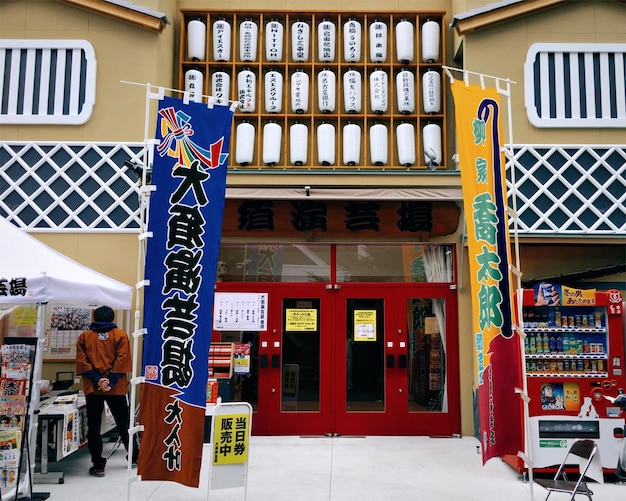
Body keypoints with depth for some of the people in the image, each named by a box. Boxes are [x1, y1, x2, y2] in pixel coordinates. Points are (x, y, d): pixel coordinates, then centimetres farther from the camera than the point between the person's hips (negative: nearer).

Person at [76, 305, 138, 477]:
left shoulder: (84, 336, 8)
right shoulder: (120, 335, 4)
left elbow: (81, 361, -3)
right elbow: (122, 359, -7)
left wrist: (97, 380, -10)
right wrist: (111, 380, -11)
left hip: (92, 387, 0)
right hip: (117, 387, 0)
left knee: (94, 426, 6)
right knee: (123, 424, 14)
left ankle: (98, 465, 5)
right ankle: (135, 457, 25)